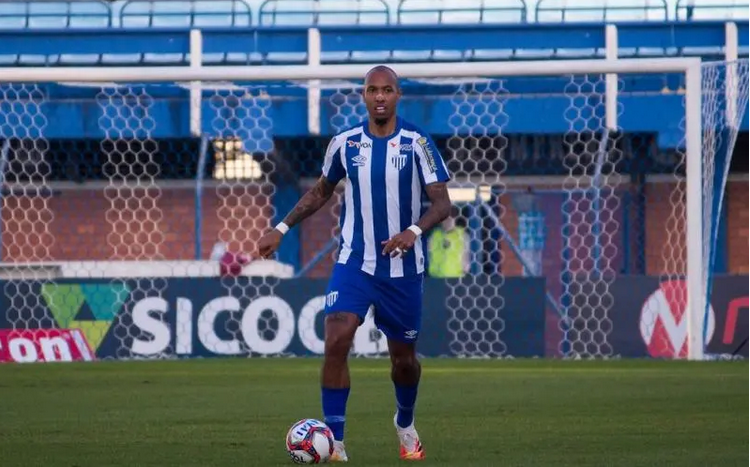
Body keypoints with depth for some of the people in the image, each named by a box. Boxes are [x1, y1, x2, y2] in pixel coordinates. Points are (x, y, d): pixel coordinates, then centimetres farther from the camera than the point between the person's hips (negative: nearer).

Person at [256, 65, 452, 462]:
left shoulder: (416, 143, -7)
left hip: (402, 268, -1)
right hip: (354, 262, 1)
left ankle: (405, 423, 43)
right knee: (336, 342, -20)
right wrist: (282, 228, 10)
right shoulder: (344, 143, 0)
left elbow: (441, 203, -10)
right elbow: (321, 191, 17)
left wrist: (414, 230, -29)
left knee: (403, 359, 11)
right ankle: (333, 441, -15)